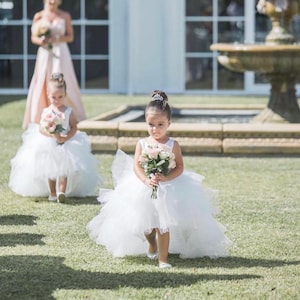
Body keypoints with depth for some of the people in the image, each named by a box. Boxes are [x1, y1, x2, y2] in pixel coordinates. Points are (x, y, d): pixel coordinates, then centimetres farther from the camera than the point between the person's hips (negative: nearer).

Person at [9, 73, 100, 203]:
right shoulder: (46, 112, -3)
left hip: (66, 143, -1)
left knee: (64, 168, -11)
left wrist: (65, 138, -22)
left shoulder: (69, 111, -3)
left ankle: (62, 191, -16)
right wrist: (52, 134, -26)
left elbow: (74, 128, -6)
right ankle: (52, 193, 12)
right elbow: (41, 128, -9)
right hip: (48, 145, 1)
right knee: (49, 169, 3)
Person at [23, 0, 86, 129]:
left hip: (60, 54, -1)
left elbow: (70, 36, 5)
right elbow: (33, 37, 9)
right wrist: (41, 41, -14)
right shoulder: (39, 16, 7)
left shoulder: (65, 16, 6)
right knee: (42, 85, -4)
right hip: (45, 54, 1)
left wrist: (56, 39, -11)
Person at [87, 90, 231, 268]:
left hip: (168, 188, -2)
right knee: (145, 223, 12)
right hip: (143, 190, 2)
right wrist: (146, 180, -25)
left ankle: (163, 258, 0)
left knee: (163, 224, -7)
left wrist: (165, 178, -23)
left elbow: (180, 167, -8)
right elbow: (136, 166, -8)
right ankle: (151, 244, 44)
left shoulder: (173, 145, -6)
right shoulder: (142, 144, -2)